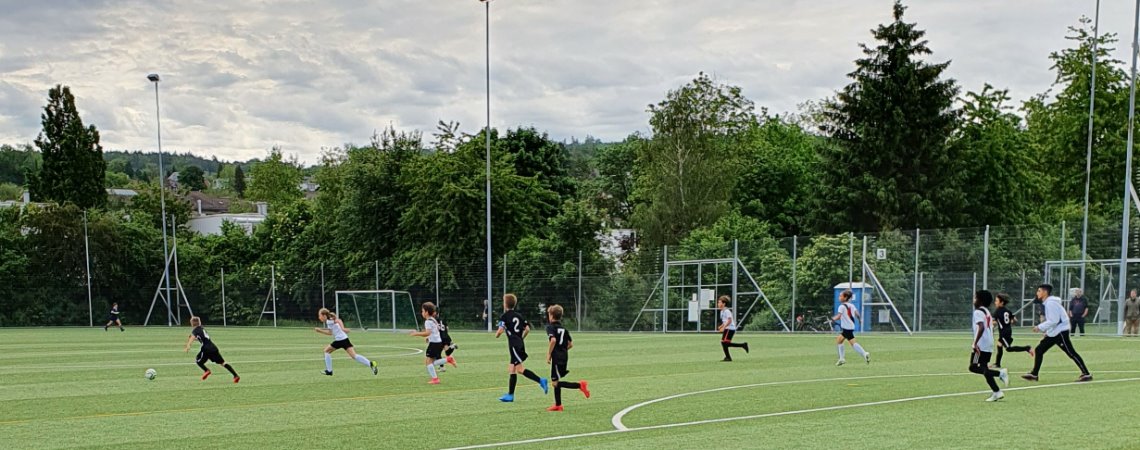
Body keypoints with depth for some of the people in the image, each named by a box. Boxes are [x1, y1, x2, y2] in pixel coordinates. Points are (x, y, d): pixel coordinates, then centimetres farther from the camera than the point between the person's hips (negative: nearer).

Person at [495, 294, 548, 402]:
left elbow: (500, 330, -16)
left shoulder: (505, 316, -5)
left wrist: (496, 335, 6)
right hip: (520, 343, 8)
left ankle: (541, 381, -24)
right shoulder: (518, 315, 15)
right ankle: (510, 395, 10)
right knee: (511, 369, 10)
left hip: (514, 344, -8)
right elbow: (527, 329, 9)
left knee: (520, 369, -13)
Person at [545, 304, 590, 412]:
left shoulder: (550, 327, -7)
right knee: (555, 381, 15)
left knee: (556, 382, -7)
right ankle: (558, 405, 16)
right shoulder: (564, 328, 15)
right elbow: (571, 344, 13)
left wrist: (549, 354, -16)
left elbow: (553, 340, -24)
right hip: (564, 356, 8)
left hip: (556, 357, -8)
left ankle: (580, 385, -18)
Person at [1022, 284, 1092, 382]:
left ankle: (1086, 374, -3)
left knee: (1071, 353, -7)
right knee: (1039, 350, 6)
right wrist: (1045, 330, 14)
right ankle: (1034, 374, 8)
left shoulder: (1051, 303, -17)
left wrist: (1040, 327, -17)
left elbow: (1054, 320, -23)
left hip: (1060, 332, -10)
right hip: (1053, 333, 10)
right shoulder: (1047, 302, 13)